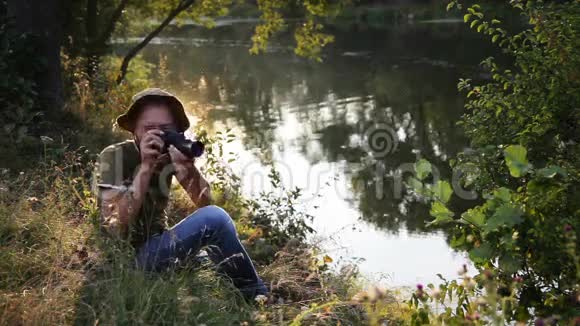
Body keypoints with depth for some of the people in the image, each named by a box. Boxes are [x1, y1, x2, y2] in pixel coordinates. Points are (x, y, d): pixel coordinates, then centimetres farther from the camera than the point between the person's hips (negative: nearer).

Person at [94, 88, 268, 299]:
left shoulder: (169, 156, 2)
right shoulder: (114, 157, -13)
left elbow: (206, 205, -9)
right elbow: (116, 227, -24)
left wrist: (188, 166, -27)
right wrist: (145, 168, -28)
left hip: (155, 248, 7)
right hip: (127, 257, -6)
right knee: (215, 220, -23)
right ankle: (259, 300, -8)